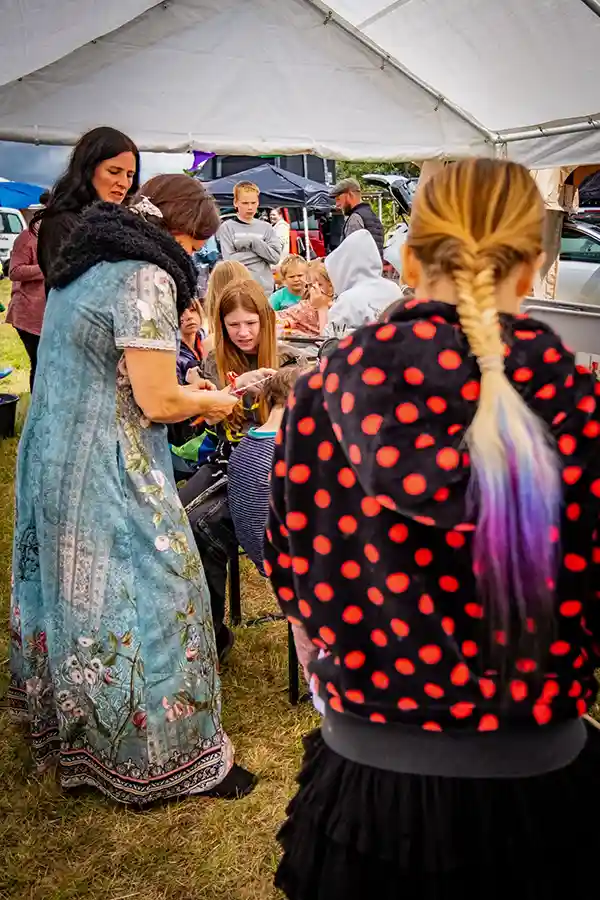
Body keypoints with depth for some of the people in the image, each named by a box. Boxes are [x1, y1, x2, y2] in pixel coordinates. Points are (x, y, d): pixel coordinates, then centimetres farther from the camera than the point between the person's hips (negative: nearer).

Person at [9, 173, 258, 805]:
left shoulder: (84, 265, 12)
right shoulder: (146, 277, -17)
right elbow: (158, 402, -19)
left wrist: (184, 391, 16)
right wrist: (209, 402, 1)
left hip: (52, 460, 9)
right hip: (108, 476, -9)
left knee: (73, 594, 20)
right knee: (142, 604, 2)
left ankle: (71, 733, 38)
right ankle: (163, 758, 16)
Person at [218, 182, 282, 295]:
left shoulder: (266, 227, 9)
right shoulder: (227, 227, 1)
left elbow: (275, 257, -1)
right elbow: (230, 260, -10)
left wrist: (253, 241, -12)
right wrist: (262, 251, -8)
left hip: (264, 289, 3)